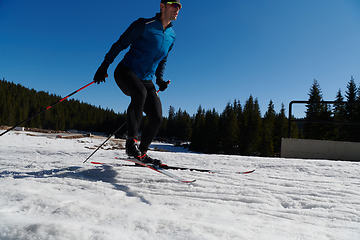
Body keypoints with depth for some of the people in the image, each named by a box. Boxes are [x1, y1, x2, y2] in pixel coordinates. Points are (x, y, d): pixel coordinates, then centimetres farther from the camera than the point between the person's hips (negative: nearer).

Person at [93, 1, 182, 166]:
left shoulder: (171, 36, 11)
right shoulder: (144, 25, -8)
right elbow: (120, 44, -5)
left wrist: (160, 78, 8)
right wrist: (104, 66, -10)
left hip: (146, 80, 6)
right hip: (126, 71, -6)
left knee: (157, 118, -7)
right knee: (140, 93, -38)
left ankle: (141, 153, 10)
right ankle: (131, 141, -28)